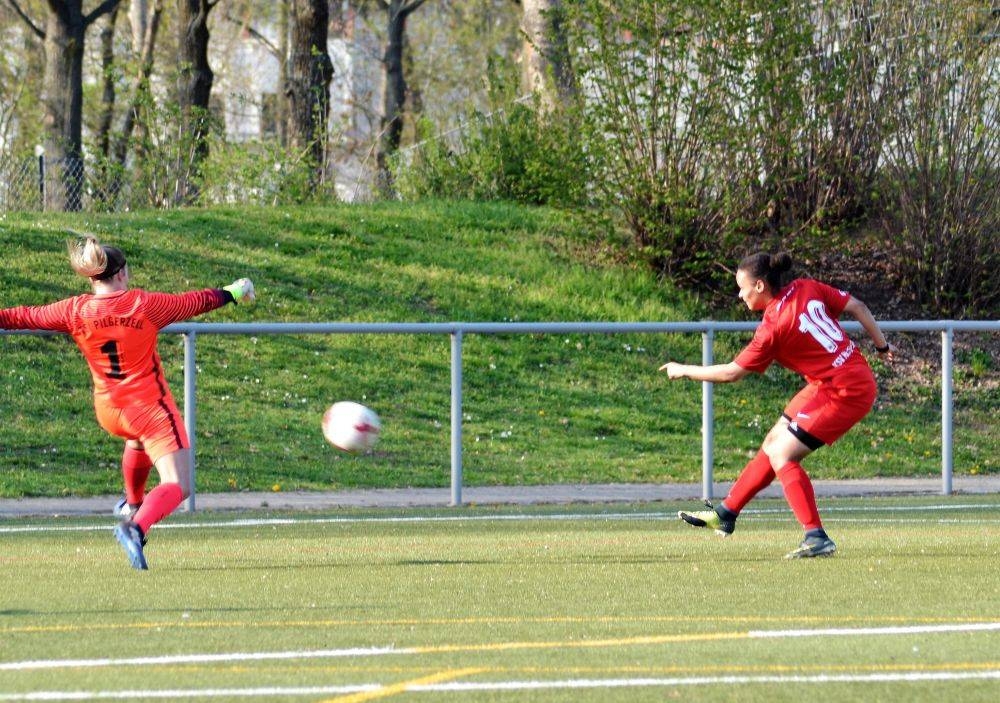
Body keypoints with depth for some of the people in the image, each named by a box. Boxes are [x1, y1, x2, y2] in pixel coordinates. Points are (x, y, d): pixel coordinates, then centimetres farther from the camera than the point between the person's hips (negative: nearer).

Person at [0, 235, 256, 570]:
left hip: (108, 411, 5)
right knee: (177, 486, -8)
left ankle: (134, 505, 54)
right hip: (150, 405, -5)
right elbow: (195, 302, 2)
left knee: (138, 440, 41)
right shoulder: (144, 304, -12)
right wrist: (232, 292, 19)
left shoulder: (75, 311, -6)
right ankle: (137, 527, -33)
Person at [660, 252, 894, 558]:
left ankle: (816, 538, -11)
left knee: (781, 454, -9)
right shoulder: (807, 289, 0)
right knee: (773, 443, 15)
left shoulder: (774, 326, -19)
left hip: (844, 393, -9)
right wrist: (882, 346, 19)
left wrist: (683, 371, 2)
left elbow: (731, 373, -11)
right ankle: (726, 513, 26)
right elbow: (857, 308, 5)